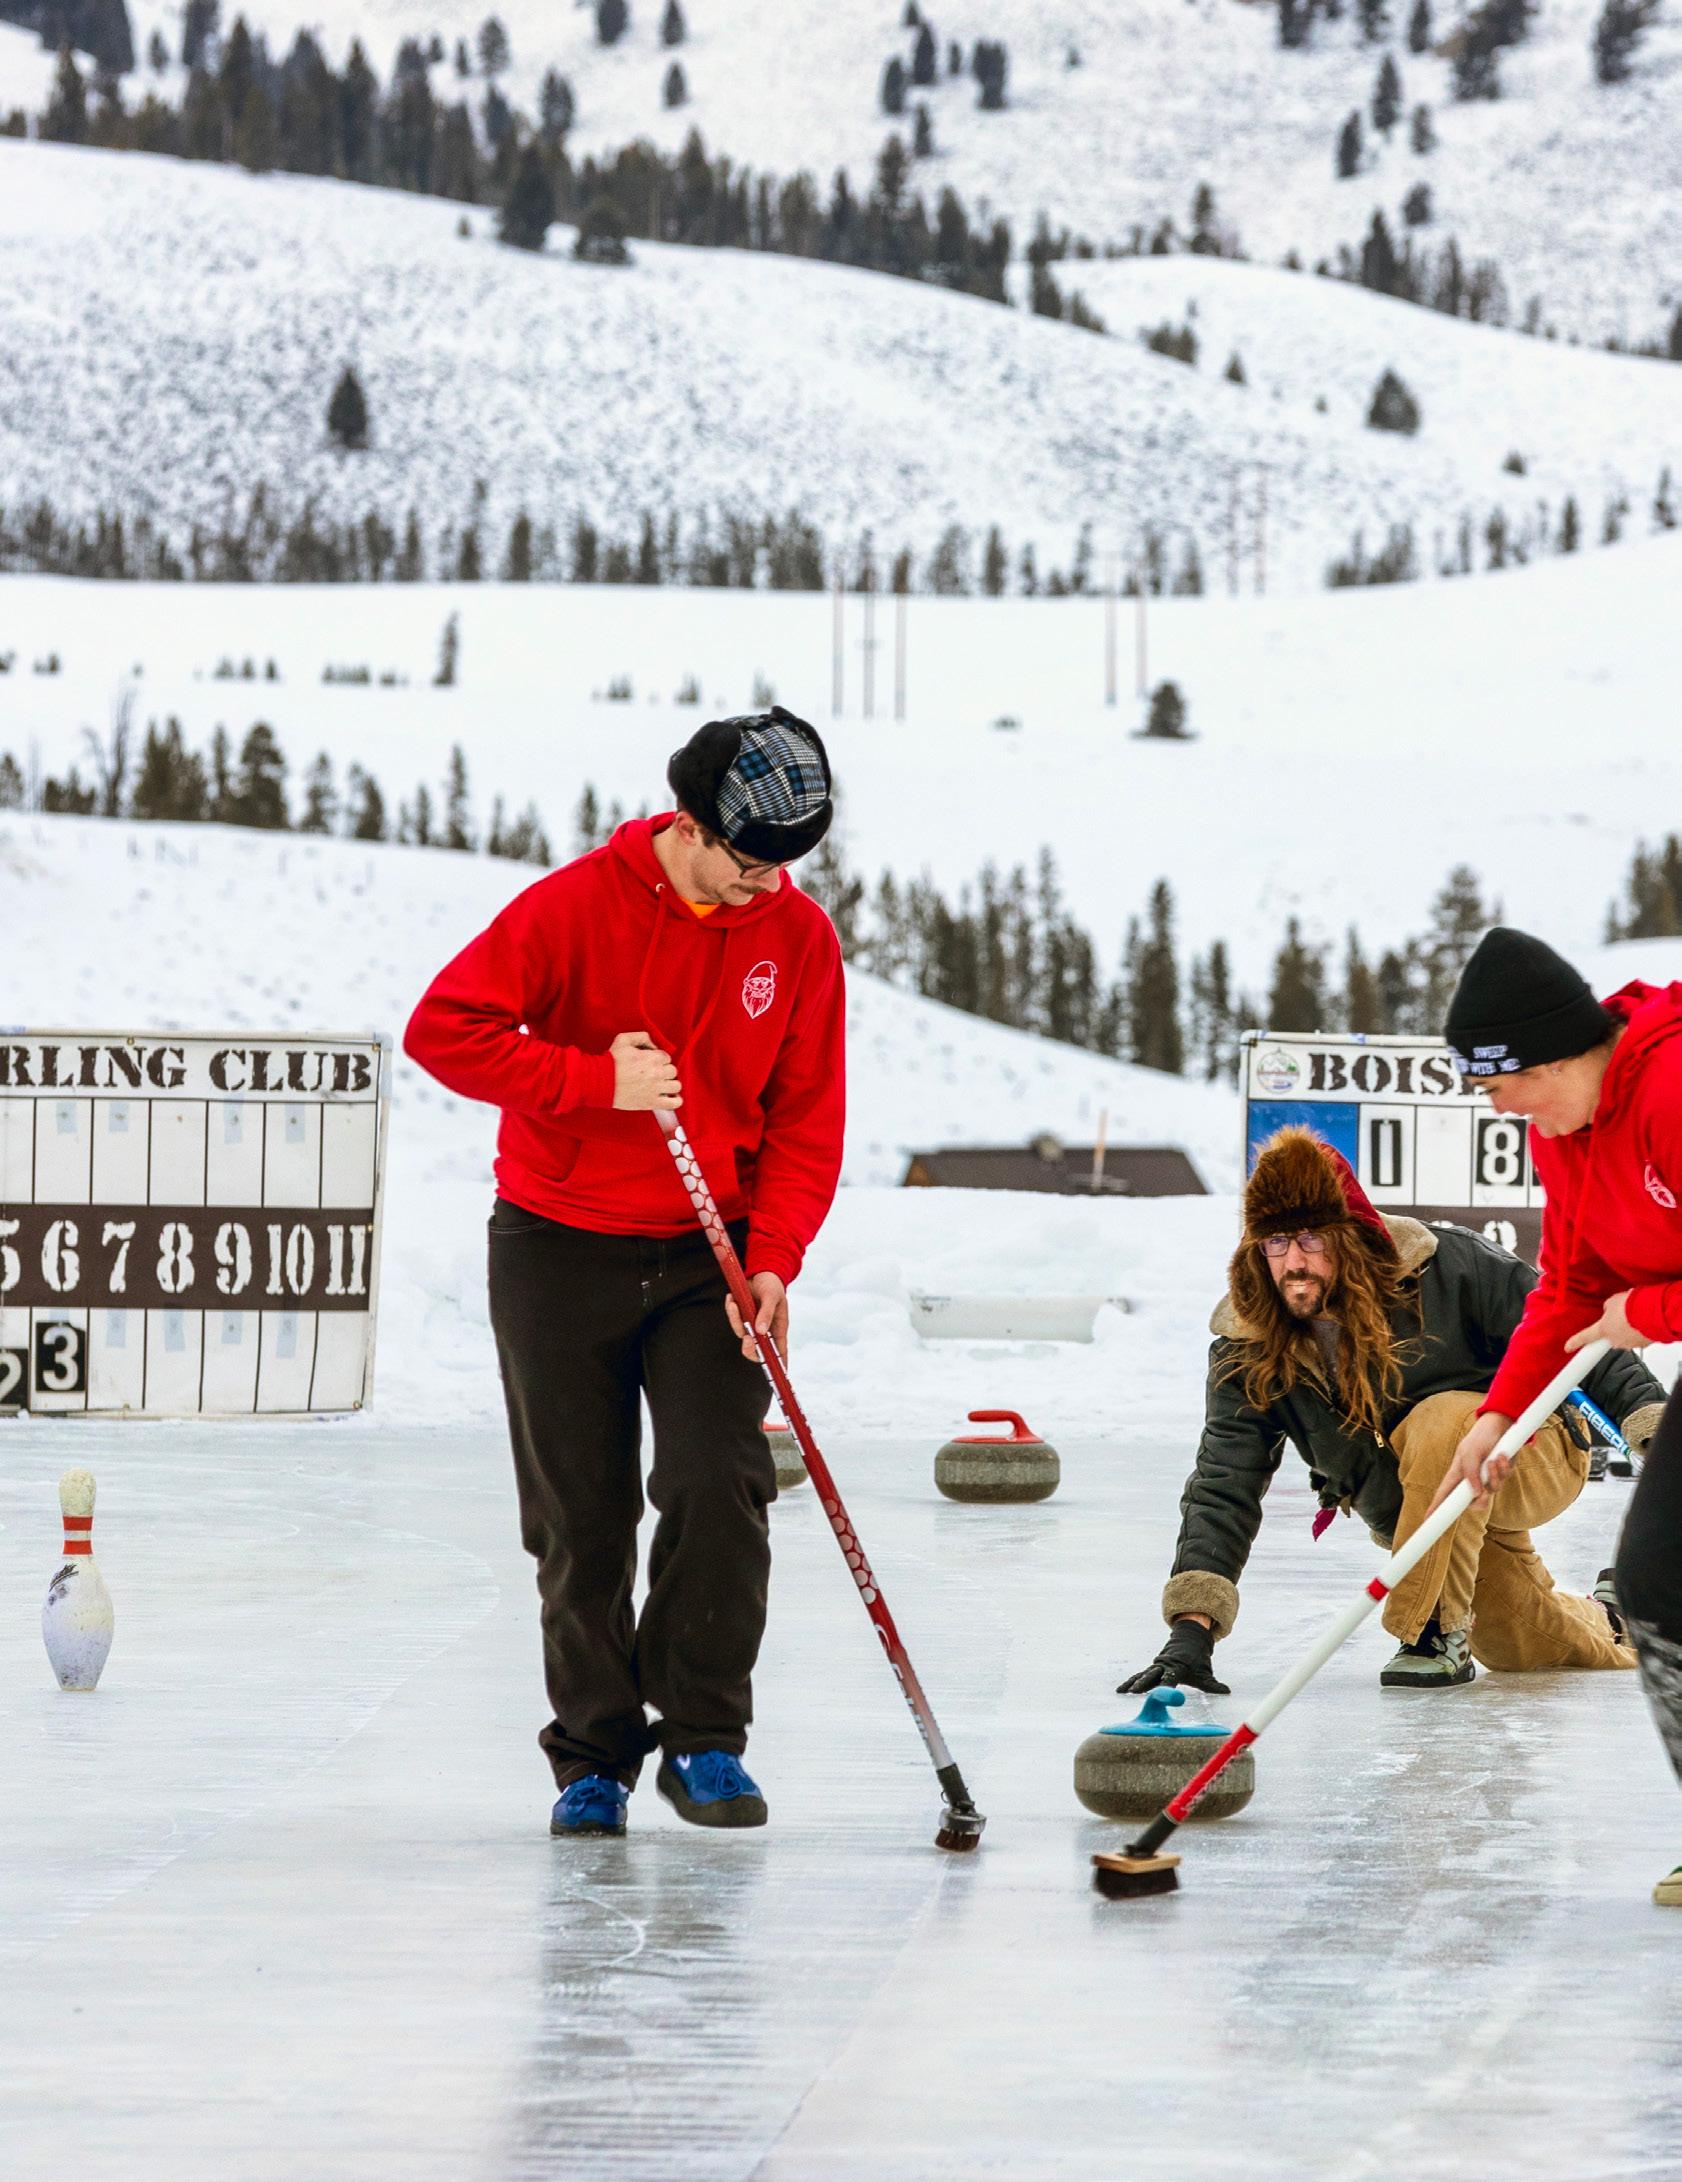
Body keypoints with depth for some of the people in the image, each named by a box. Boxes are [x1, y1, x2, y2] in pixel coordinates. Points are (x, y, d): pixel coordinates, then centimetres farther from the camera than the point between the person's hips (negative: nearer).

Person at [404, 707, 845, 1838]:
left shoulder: (800, 937, -3)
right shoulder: (578, 906, -12)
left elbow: (807, 1122, 0)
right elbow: (443, 1029, -15)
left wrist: (772, 1262, -13)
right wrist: (598, 1080, -22)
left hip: (709, 1256, 2)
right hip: (560, 1247, -2)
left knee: (720, 1487, -13)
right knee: (581, 1519, 2)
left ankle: (704, 1737, -1)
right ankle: (595, 1754, 14)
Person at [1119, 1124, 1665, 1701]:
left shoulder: (1448, 1268, -26)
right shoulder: (1248, 1350, -15)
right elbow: (1222, 1489, -17)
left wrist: (1650, 1419, -29)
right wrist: (1192, 1629, -28)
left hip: (1534, 1465, -5)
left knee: (1443, 1420, -35)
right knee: (1520, 1649, 8)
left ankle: (1438, 1632, -24)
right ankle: (1607, 1625, 45)